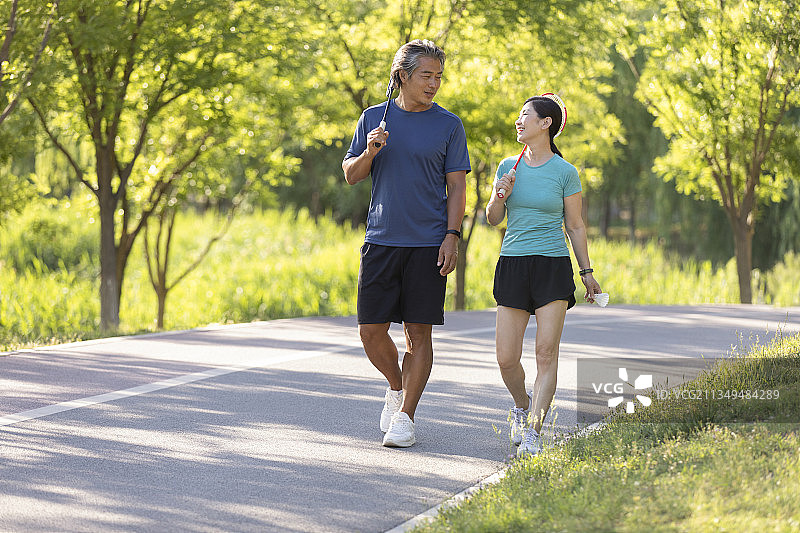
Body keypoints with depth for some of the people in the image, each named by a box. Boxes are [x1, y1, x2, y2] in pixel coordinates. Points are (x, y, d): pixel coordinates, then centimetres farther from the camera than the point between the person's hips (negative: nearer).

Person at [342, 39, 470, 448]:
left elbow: (456, 187, 3)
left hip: (428, 243, -2)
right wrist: (369, 152, -10)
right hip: (381, 240, 2)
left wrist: (452, 236, -8)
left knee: (419, 332, -2)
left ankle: (405, 417, 4)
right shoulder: (374, 118, 8)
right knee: (371, 330, 0)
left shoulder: (448, 125, 3)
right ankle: (397, 387, 27)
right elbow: (350, 175, 10)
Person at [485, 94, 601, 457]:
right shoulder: (508, 167, 8)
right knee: (507, 358, 0)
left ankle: (532, 432, -12)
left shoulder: (565, 172, 0)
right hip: (513, 264, 3)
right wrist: (499, 196, -8)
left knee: (546, 352, -11)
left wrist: (587, 273, 5)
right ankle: (522, 406, 29)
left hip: (552, 266, -3)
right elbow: (493, 219, 12)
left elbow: (575, 226, 6)